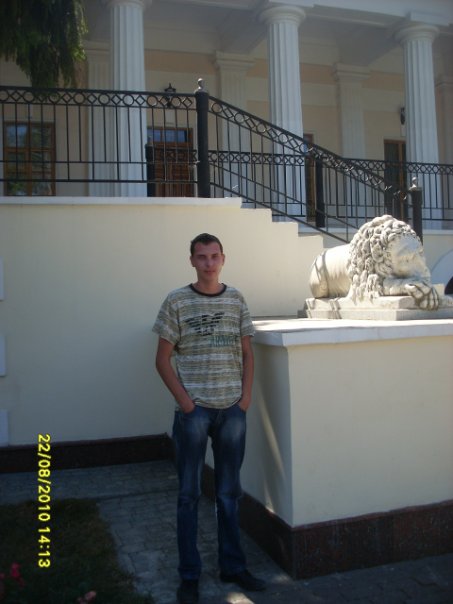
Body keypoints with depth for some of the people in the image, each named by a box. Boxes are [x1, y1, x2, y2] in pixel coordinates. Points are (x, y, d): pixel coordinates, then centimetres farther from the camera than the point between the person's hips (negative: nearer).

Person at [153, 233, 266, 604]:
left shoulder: (235, 299, 7)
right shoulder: (177, 302, -2)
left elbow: (247, 353, 11)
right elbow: (163, 359, -2)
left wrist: (246, 395, 1)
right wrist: (183, 400, -8)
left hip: (233, 408, 3)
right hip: (194, 409, -3)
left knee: (229, 492, 14)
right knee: (190, 493, 7)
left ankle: (233, 567, 30)